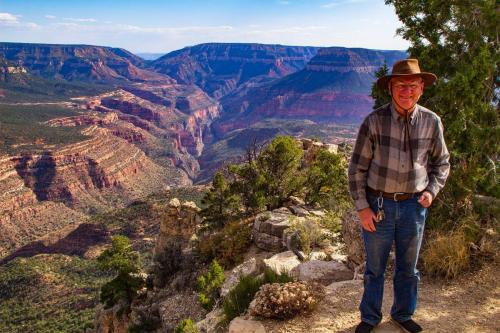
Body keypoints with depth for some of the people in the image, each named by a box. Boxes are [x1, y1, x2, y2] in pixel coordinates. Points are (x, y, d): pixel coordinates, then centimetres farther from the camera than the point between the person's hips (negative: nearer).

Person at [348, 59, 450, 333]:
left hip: (413, 205, 2)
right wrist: (362, 207, -10)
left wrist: (431, 190, -5)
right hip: (378, 205, -2)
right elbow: (357, 168, -6)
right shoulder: (374, 121, -11)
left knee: (408, 268, 18)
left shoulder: (431, 122, -4)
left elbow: (441, 163, 10)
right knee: (375, 267, 13)